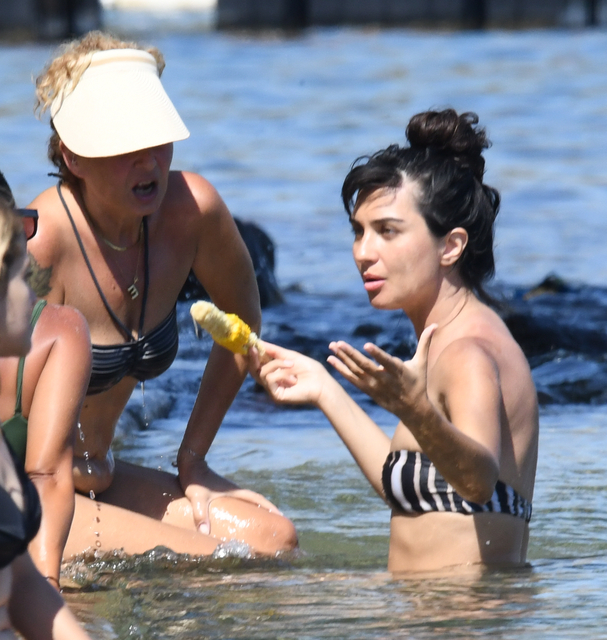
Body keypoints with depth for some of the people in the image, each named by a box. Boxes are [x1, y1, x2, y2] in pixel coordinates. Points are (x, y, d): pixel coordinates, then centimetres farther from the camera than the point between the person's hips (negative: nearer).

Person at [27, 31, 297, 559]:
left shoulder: (191, 209, -7)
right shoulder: (41, 242, -25)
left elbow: (242, 321, 12)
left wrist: (192, 458, 10)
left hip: (101, 480, 7)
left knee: (273, 538, -12)